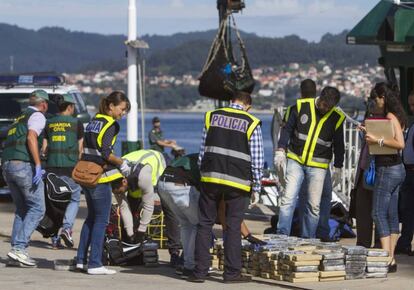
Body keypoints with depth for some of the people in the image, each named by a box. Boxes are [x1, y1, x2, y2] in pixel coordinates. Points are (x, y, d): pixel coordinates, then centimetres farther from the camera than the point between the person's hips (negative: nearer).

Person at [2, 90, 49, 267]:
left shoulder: (20, 118, 27)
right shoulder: (37, 116, 2)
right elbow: (31, 138, -15)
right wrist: (38, 165, -19)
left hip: (7, 165, 8)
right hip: (25, 165, -8)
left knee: (22, 209, 13)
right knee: (37, 208, -6)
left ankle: (16, 247, 1)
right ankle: (19, 248, -17)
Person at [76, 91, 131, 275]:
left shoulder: (93, 122, 15)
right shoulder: (110, 125, -11)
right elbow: (105, 153, -19)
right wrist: (121, 164, -7)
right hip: (100, 178, -9)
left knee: (91, 218, 17)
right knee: (101, 220, -3)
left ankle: (81, 260, 18)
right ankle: (94, 264, -4)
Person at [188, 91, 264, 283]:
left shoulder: (212, 116, 8)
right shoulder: (251, 124, 0)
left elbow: (202, 152, 9)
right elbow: (257, 160, -1)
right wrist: (256, 187, 7)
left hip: (211, 177, 2)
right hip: (237, 181, -2)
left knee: (205, 224, 7)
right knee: (233, 227, 4)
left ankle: (200, 271, 4)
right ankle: (232, 272, 4)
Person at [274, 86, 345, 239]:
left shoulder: (337, 118, -1)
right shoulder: (302, 106, -3)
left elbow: (339, 145, 11)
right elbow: (288, 129, 6)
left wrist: (338, 167, 12)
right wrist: (281, 150, -1)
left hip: (318, 166, 0)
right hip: (296, 160, 0)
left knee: (314, 205, 0)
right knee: (288, 198, -9)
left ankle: (308, 239, 10)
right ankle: (282, 235, -6)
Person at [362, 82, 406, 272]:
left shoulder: (390, 116, -15)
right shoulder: (396, 116, 13)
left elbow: (400, 143, -26)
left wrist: (377, 140, -21)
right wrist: (371, 133, 15)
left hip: (388, 170, -10)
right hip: (396, 169, 10)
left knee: (378, 213, -9)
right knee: (391, 215, 10)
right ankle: (390, 258, 12)